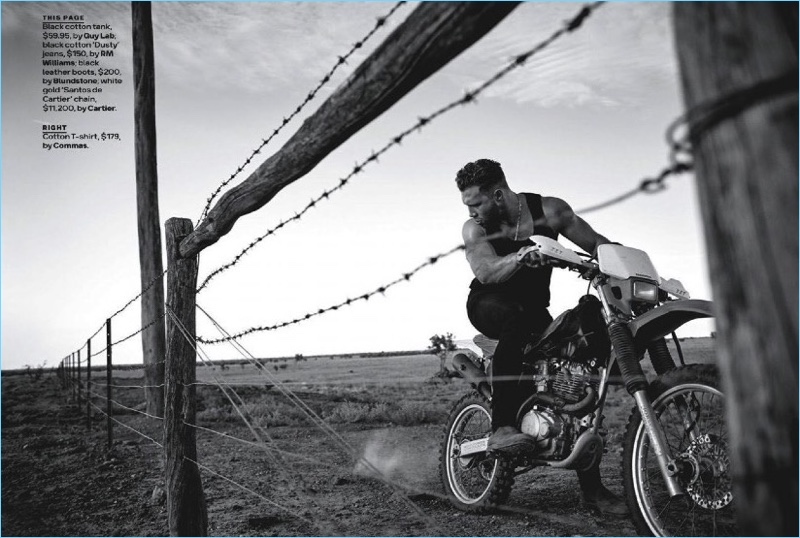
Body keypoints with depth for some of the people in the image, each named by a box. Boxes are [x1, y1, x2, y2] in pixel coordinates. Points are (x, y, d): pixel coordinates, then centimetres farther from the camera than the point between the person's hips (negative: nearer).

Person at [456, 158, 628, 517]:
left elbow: (597, 243, -7)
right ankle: (502, 427, -41)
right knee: (515, 320, -39)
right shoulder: (474, 229, -9)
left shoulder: (549, 210, -7)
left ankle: (592, 489, 2)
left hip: (533, 308, 3)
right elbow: (485, 272, -26)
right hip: (489, 304, -2)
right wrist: (522, 255, -44)